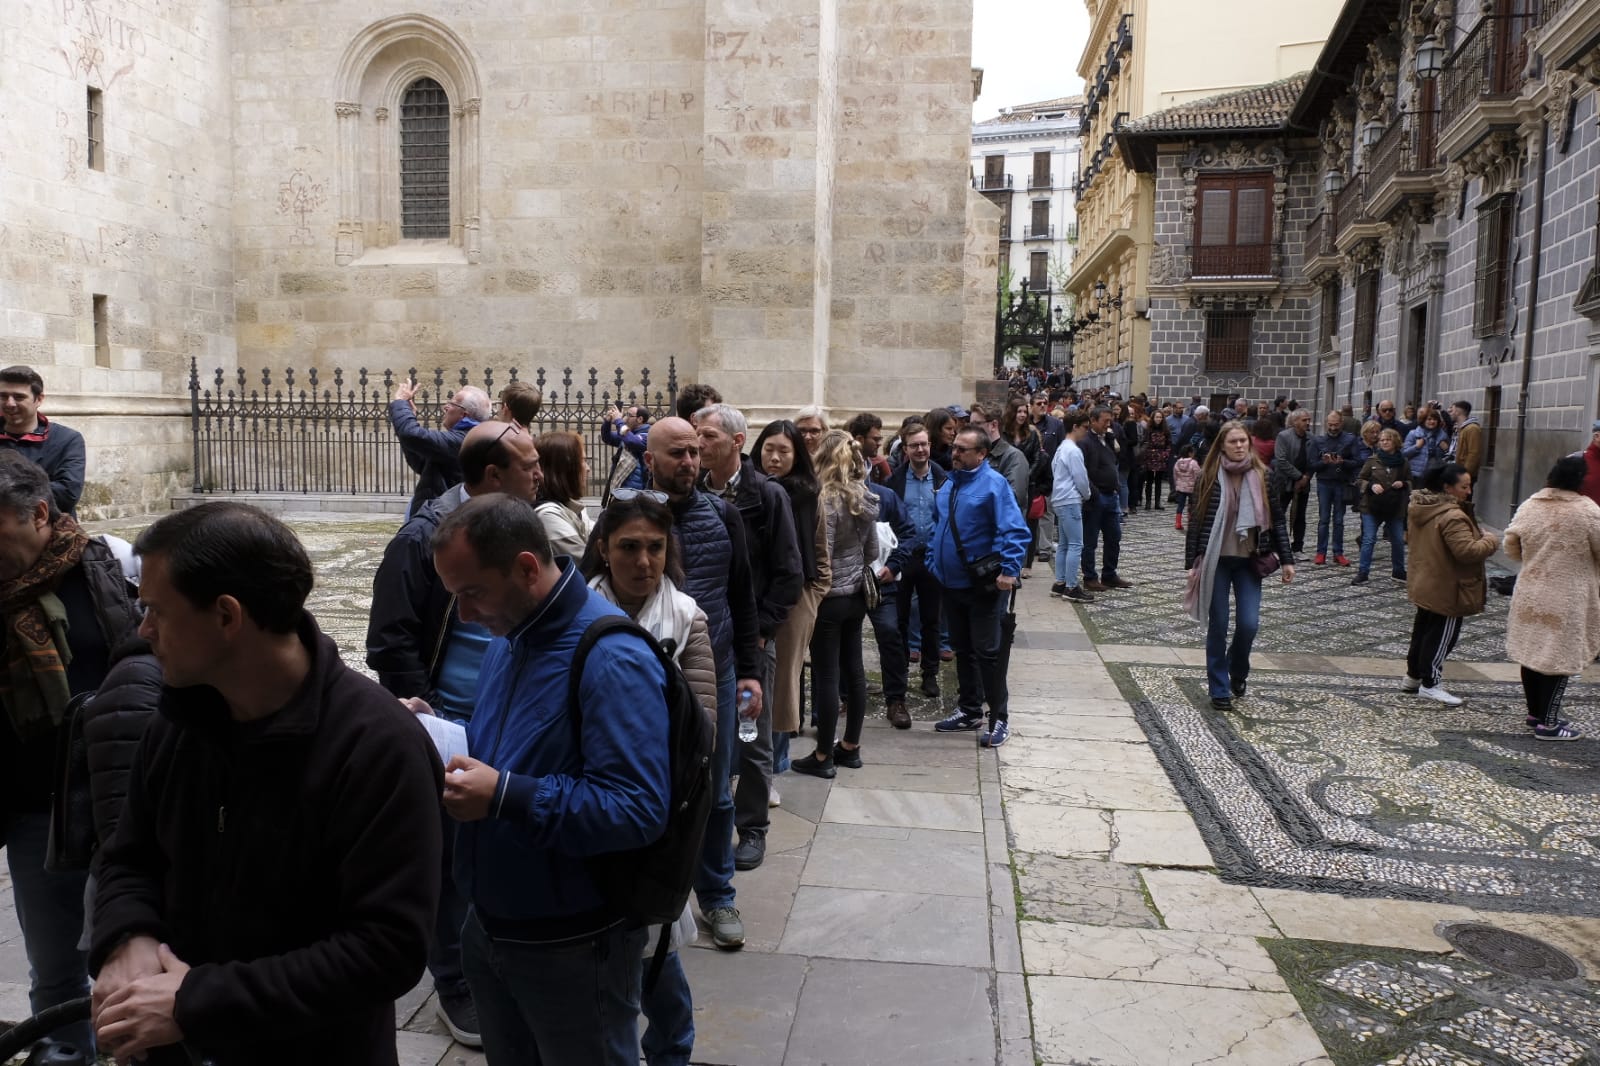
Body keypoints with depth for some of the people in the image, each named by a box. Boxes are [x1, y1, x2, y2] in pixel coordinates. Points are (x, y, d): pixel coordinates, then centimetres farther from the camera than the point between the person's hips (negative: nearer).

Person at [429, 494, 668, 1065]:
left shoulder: (611, 657, -26)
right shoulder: (510, 632, 4)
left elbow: (639, 810, -31)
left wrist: (504, 795, -31)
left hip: (573, 948, -8)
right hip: (489, 925, 9)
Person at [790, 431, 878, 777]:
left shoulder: (826, 501, -18)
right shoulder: (865, 498, 5)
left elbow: (821, 558, -18)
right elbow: (873, 550, 12)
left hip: (829, 598, -8)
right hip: (856, 595, 8)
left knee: (826, 675, 0)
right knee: (853, 670, 14)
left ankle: (823, 757, 8)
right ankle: (850, 747, 25)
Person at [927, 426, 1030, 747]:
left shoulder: (993, 483, -15)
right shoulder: (950, 483, 10)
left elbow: (1015, 531, -21)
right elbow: (937, 526, 20)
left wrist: (1009, 570, -28)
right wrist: (933, 563, 13)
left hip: (982, 585, -8)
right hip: (952, 583, 8)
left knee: (987, 652, -2)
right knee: (962, 650, 17)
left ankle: (999, 719, 10)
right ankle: (970, 711, 30)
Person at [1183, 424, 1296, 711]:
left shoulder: (1262, 476, 1)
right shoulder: (1210, 477, -3)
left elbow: (1278, 520, 5)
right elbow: (1196, 521, -1)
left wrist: (1286, 559, 0)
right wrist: (1192, 563, -4)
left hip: (1249, 561, 1)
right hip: (1216, 561, -1)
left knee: (1249, 623, -4)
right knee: (1218, 626, 3)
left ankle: (1238, 672, 26)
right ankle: (1219, 689, 14)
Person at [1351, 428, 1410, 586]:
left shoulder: (1402, 462, 4)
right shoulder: (1372, 460, -1)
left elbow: (1410, 482, 15)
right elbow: (1359, 480, 2)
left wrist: (1403, 484, -8)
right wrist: (1371, 485, -17)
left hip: (1395, 508, 2)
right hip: (1372, 507, -2)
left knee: (1398, 541, 10)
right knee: (1368, 540, -5)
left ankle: (1398, 572, 27)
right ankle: (1362, 573, -1)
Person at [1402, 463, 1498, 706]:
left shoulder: (1419, 508, 4)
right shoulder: (1452, 516, -26)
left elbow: (1410, 538, 17)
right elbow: (1467, 551, -30)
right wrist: (1490, 541, -13)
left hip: (1424, 583, 9)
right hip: (1447, 590, -9)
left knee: (1422, 629, 19)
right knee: (1442, 635, 1)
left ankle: (1413, 676, 28)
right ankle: (1430, 684, 7)